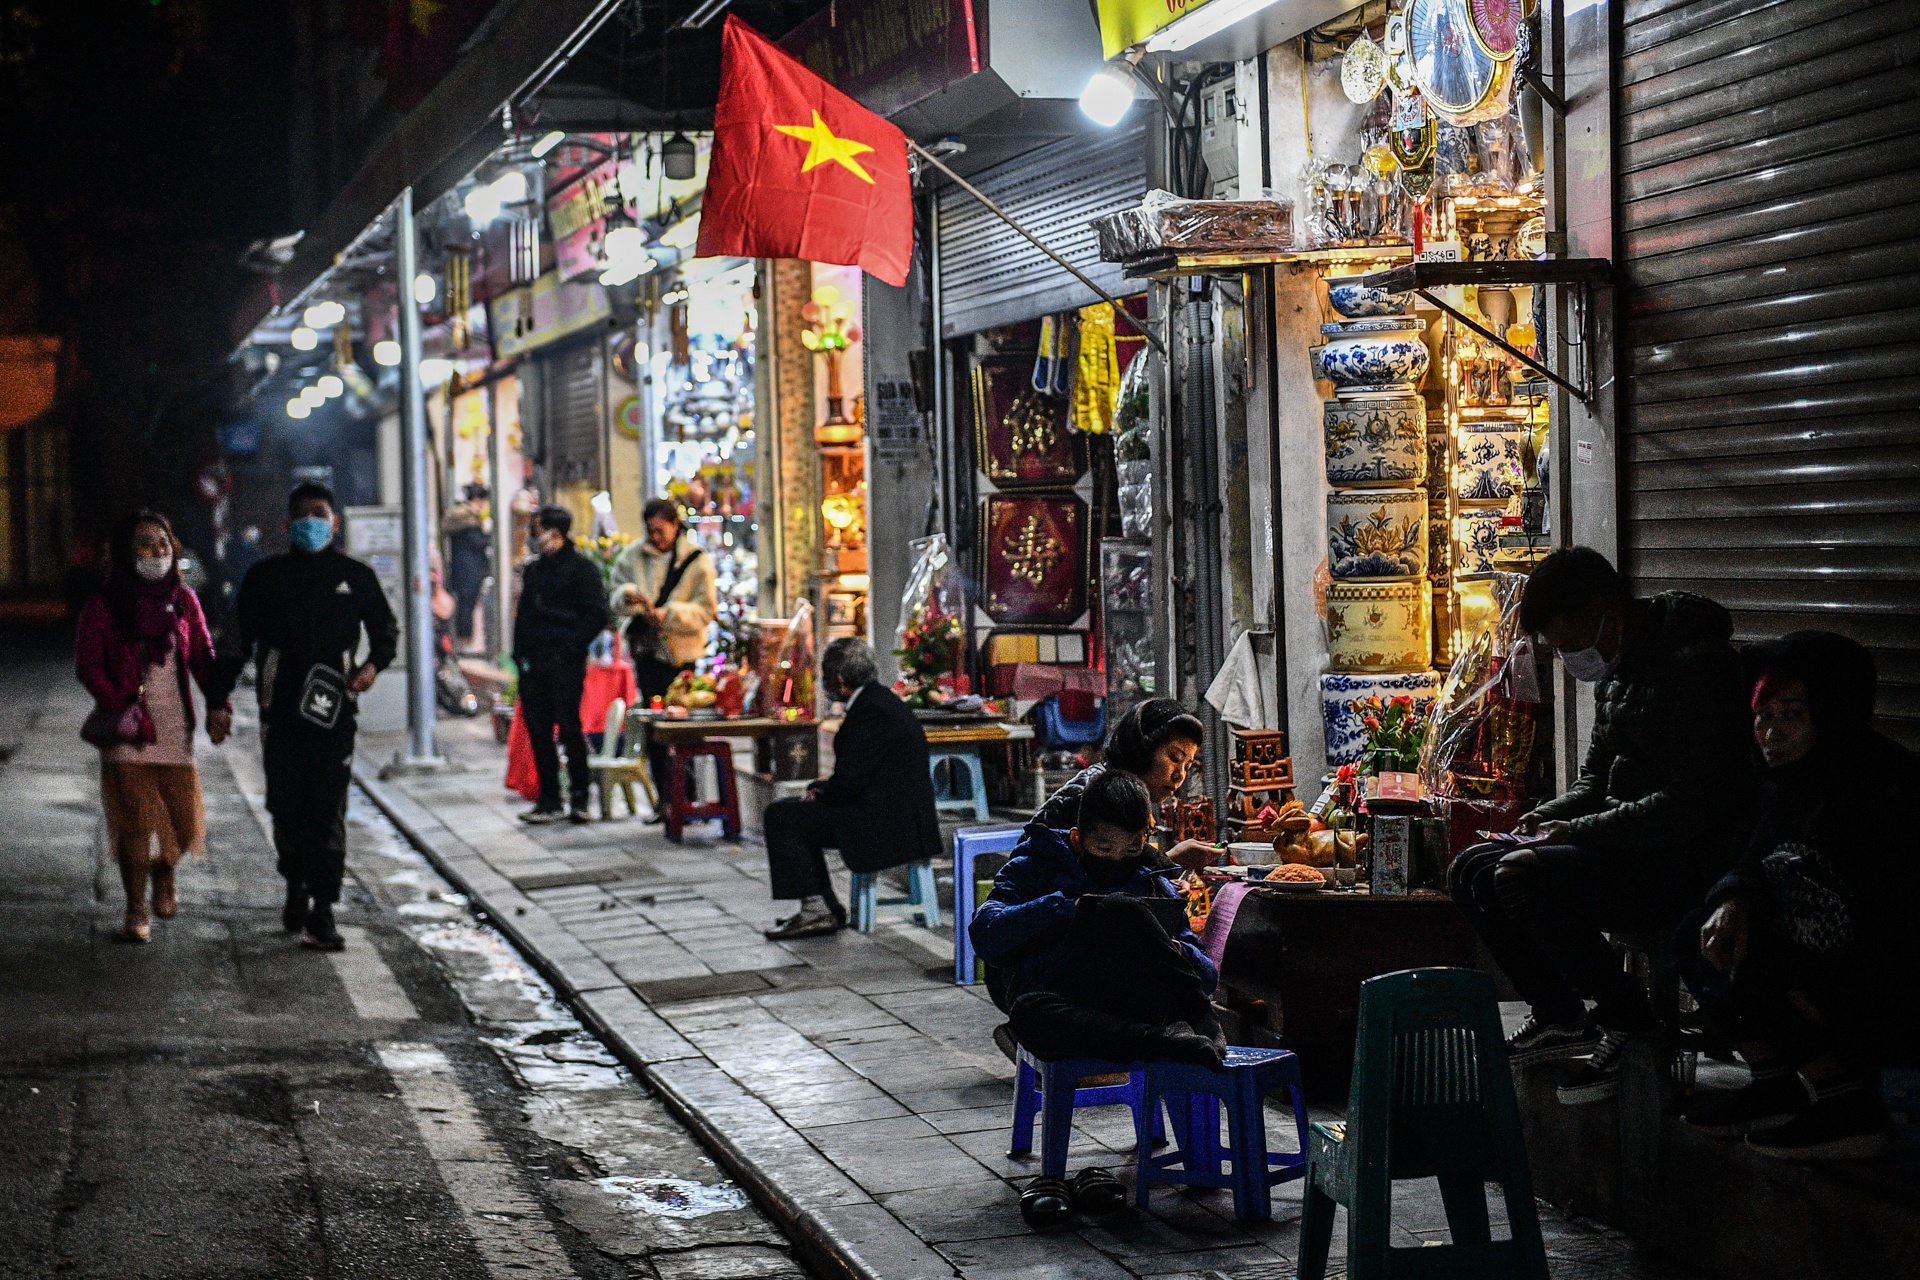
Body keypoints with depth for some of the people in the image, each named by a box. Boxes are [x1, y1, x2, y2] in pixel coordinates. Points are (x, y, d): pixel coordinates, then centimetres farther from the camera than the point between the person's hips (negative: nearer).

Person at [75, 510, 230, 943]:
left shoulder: (184, 600, 9)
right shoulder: (104, 607, -2)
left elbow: (203, 657, 7)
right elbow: (87, 664, -6)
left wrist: (217, 704, -6)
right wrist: (117, 707, -18)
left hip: (174, 726, 3)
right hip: (129, 729, -3)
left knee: (182, 814, 4)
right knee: (135, 821, -5)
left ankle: (164, 876, 37)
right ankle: (136, 910, 8)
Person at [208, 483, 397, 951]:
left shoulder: (355, 577, 8)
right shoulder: (265, 577, 9)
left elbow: (386, 630, 20)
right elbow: (235, 641, 12)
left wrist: (373, 664, 0)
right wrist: (218, 699, 7)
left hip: (334, 711, -1)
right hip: (281, 713, 1)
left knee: (328, 811, -6)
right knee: (286, 807, 5)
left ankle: (321, 911, -6)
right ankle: (296, 887, 28)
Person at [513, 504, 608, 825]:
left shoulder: (581, 568, -3)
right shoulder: (533, 571, 19)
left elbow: (596, 616, -9)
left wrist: (569, 649, -15)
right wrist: (520, 654, 10)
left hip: (565, 665, -7)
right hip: (533, 666, 7)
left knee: (569, 729, -5)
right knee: (538, 731, 5)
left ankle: (579, 798, 2)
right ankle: (549, 801, 10)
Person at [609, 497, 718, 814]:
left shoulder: (697, 560, -2)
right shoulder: (634, 556, 9)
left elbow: (707, 609, -7)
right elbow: (614, 600, 9)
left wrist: (670, 614, -21)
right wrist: (627, 595, -14)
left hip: (682, 655, -4)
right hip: (647, 651, 4)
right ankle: (665, 799, 14)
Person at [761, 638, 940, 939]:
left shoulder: (872, 711, -19)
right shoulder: (880, 699, 14)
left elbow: (849, 781, -22)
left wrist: (820, 791, -3)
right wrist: (823, 789, 7)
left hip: (886, 823, -11)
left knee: (781, 816, -7)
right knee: (795, 816, 21)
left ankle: (818, 909, -3)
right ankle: (825, 908, 19)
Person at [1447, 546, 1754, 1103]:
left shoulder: (1697, 665, -17)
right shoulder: (1615, 672, 12)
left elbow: (1693, 802, -24)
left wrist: (1579, 832, -20)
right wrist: (1553, 816, 2)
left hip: (1686, 862, -10)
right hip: (1624, 847, 10)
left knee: (1522, 876, -27)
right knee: (1471, 872, 2)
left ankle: (1629, 1025, -14)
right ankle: (1559, 1016, 8)